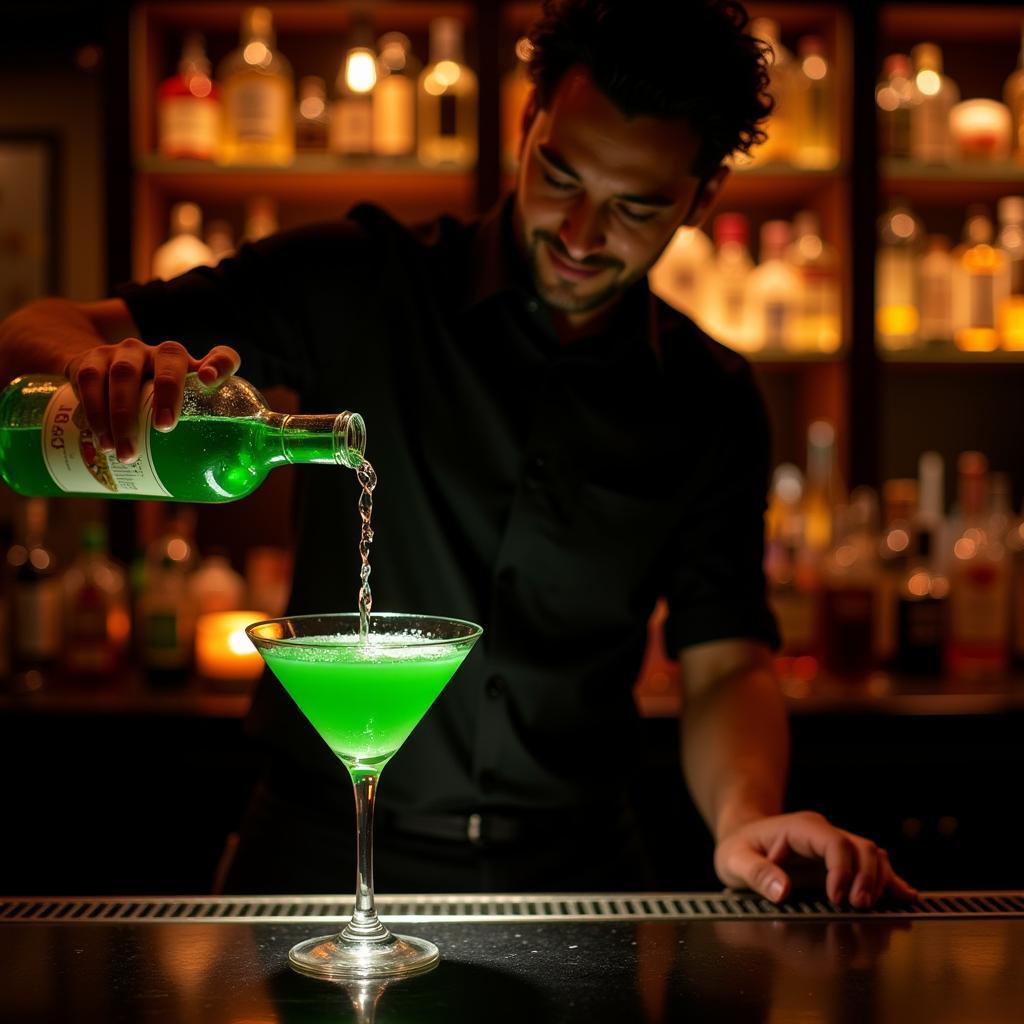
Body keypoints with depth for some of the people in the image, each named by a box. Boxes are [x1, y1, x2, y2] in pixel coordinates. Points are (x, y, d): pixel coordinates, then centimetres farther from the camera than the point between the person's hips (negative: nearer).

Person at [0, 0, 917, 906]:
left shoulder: (712, 406, 5)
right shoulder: (359, 285, -3)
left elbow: (726, 662, 3)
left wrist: (744, 818, -17)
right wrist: (100, 364, -29)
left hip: (570, 876, 3)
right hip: (321, 860, -2)